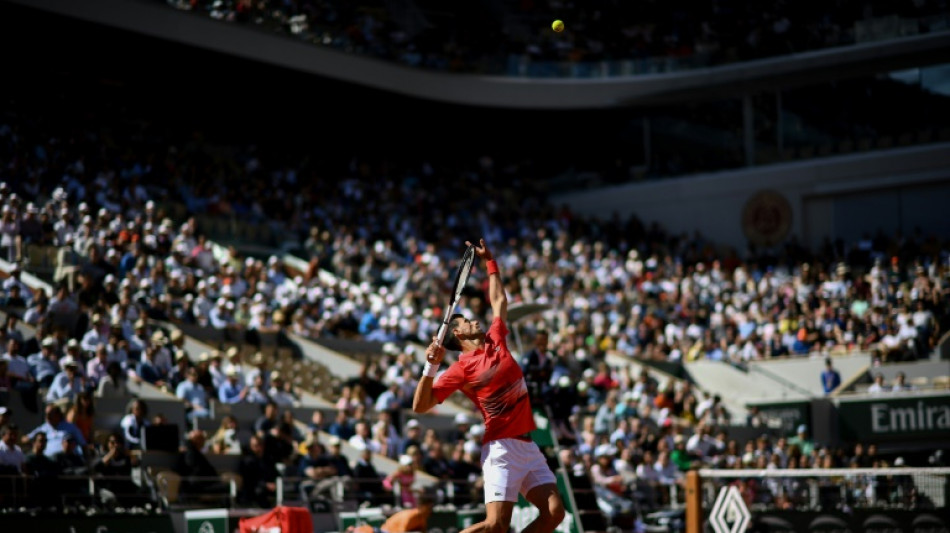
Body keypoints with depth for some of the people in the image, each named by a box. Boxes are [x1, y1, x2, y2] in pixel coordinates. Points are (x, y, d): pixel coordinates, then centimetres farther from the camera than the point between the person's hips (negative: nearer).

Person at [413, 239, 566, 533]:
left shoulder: (496, 340, 14)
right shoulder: (462, 368, -3)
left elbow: (499, 300, 30)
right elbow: (420, 406, -8)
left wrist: (489, 261, 32)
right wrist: (431, 366, -18)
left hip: (528, 446, 7)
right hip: (501, 448, -7)